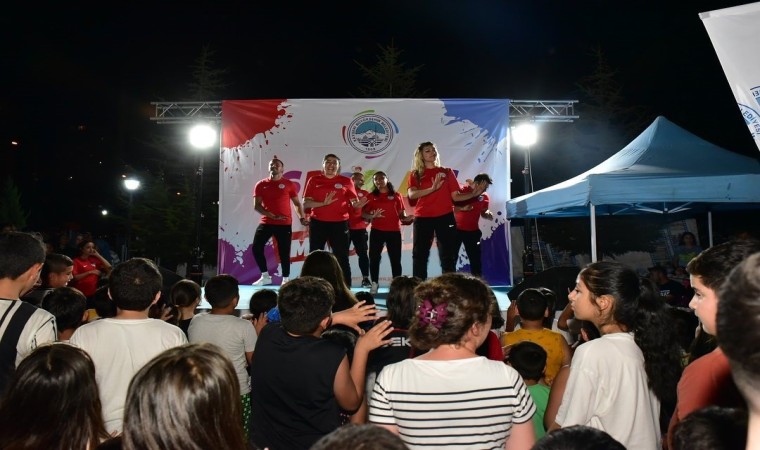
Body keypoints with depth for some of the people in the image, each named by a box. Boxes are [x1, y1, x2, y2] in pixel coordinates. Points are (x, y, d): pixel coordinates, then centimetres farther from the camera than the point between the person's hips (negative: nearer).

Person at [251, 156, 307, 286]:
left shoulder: (289, 184, 3)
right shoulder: (261, 185, 5)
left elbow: (297, 203, 8)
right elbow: (257, 206, -2)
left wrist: (302, 218, -9)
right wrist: (272, 216, -14)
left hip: (284, 224, -2)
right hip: (266, 222, 2)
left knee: (284, 252, 0)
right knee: (256, 248, -4)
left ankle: (285, 280, 11)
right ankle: (265, 276, 12)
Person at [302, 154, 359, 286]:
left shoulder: (346, 181, 4)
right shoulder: (314, 180, 4)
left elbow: (354, 202, 3)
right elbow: (306, 203, -2)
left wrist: (358, 204, -21)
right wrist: (323, 203, -17)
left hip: (339, 224, -1)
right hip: (318, 223, 1)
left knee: (342, 257, 1)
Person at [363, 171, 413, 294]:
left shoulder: (396, 195, 7)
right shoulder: (371, 196, 7)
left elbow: (401, 213, 7)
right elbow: (364, 214, 4)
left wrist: (407, 218, -14)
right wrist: (372, 216, -16)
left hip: (394, 231, 0)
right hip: (376, 231, 0)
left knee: (395, 259, 2)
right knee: (374, 258, -1)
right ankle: (374, 284, 8)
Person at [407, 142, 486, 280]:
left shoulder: (447, 172, 12)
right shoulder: (415, 174, 8)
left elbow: (455, 196, 7)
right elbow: (411, 194, -11)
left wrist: (474, 194, -8)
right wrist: (432, 188, -24)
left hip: (445, 217, 1)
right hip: (423, 218, -1)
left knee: (448, 256, 1)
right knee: (419, 255, -1)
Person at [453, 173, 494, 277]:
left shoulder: (484, 197, 0)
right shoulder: (461, 191, -11)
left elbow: (483, 212, 12)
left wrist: (488, 214, -12)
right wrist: (462, 208, -28)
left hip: (473, 230, 3)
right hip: (457, 229, -3)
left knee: (475, 258, 3)